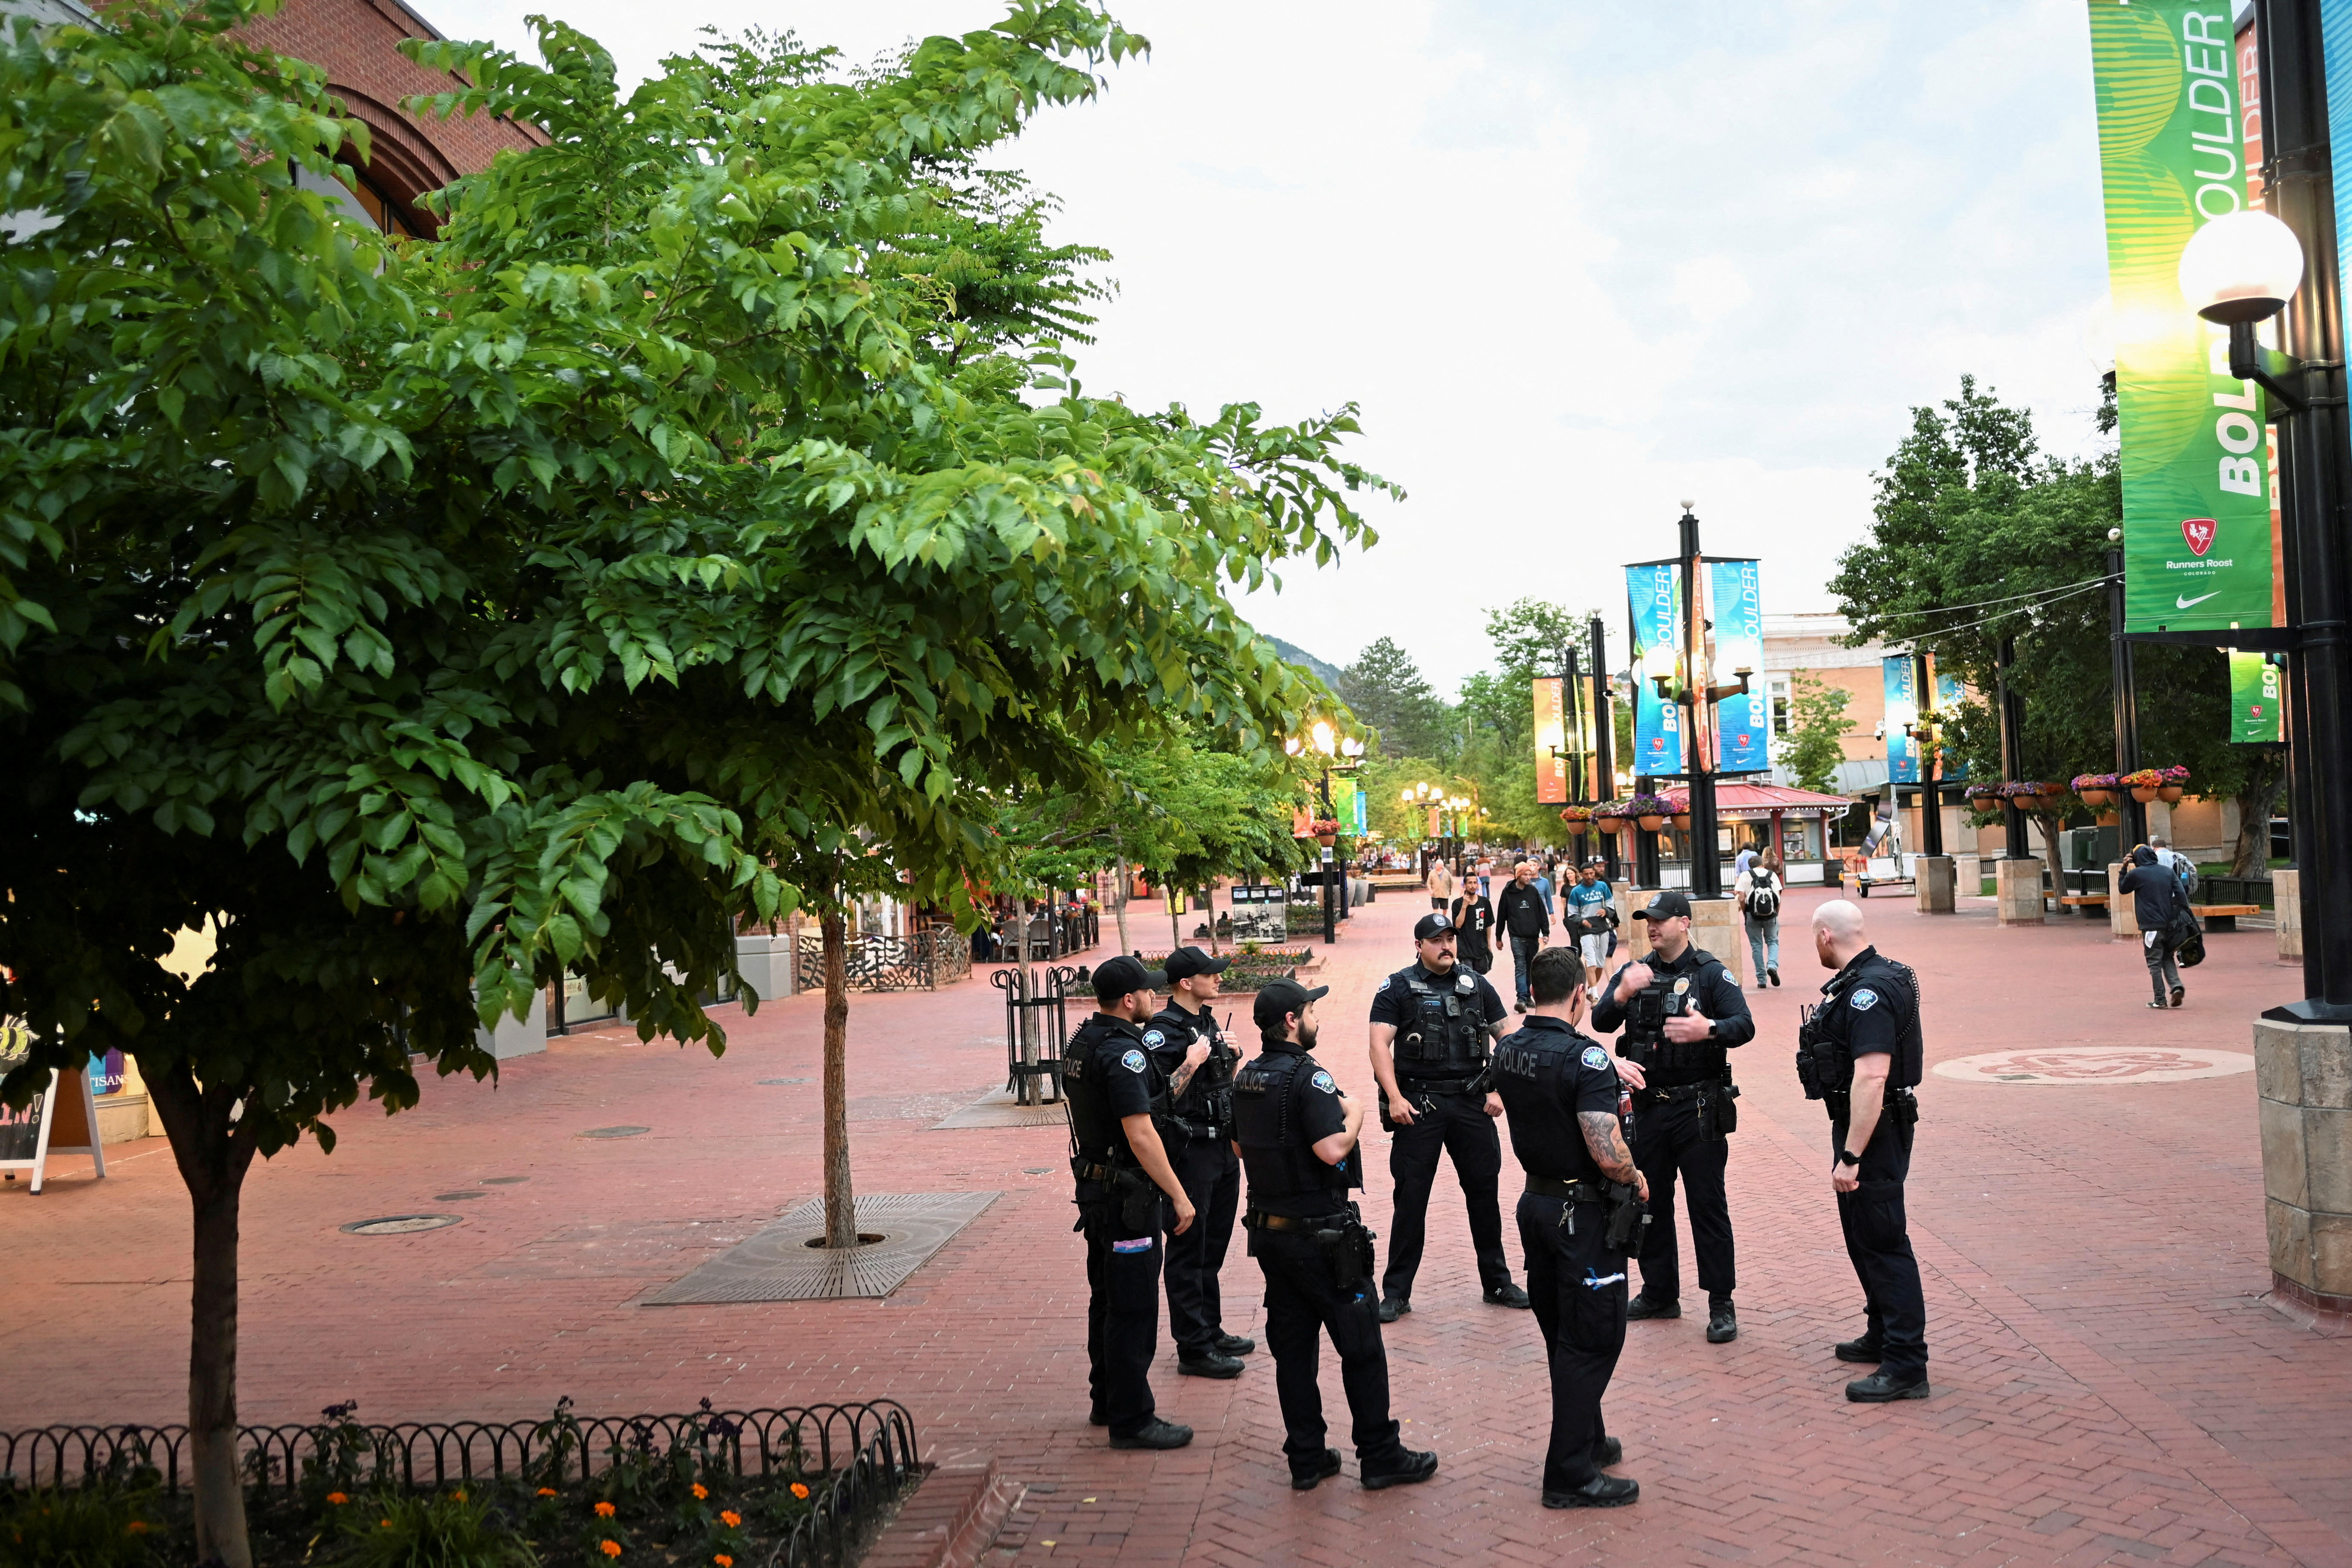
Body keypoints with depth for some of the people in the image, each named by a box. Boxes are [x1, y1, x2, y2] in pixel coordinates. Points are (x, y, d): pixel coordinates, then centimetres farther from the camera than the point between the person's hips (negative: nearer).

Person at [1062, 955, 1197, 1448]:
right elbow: (1141, 1135, -25)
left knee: (1106, 1299, 19)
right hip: (1128, 1193, -10)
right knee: (1133, 1309, -2)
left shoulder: (1080, 1044, 8)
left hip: (1095, 1184, 10)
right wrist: (1179, 1195, -19)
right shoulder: (1123, 1053, -22)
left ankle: (1107, 1401, 30)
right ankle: (1131, 1420, 5)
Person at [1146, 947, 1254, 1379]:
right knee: (1188, 1253, 0)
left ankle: (1211, 1331, 29)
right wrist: (1191, 1063, -27)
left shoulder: (1208, 1022, 12)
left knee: (1214, 1248, 18)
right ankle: (1193, 1349, 6)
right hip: (1190, 1152, -9)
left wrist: (1230, 1055, 5)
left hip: (1223, 1146, 9)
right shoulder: (1163, 1031, -16)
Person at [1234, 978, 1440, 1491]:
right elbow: (1332, 1150, -27)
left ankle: (1306, 1459, 17)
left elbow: (1239, 1145, 18)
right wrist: (1355, 1114, -10)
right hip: (1322, 1234, -8)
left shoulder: (1247, 1078, 6)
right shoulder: (1308, 1077, -19)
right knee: (1361, 1346, 4)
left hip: (1270, 1231, 8)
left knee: (1292, 1346, 11)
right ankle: (1380, 1457, 12)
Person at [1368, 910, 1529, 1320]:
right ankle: (1396, 1293, 7)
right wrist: (1395, 1098, -17)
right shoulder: (1398, 988, 0)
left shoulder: (1476, 985, 10)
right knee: (1411, 1197, 0)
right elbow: (1380, 1044, -7)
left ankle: (1497, 1282, 24)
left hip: (1471, 1102, 3)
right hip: (1418, 1103, -3)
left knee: (1483, 1190, 10)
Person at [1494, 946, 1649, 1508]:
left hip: (1536, 1203, 8)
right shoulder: (1584, 1057, -22)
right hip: (1583, 1212, -8)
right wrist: (1637, 1181, -8)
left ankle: (1588, 1440, 36)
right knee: (1592, 1340, 2)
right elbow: (1608, 1153, -27)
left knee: (1563, 1335, 20)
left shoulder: (1508, 1051, 2)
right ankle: (1570, 1474, 6)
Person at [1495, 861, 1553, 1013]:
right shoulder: (1508, 892, -1)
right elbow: (1501, 916, 4)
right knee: (1520, 968, -13)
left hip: (1533, 937, 4)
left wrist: (1546, 933, 3)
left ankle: (1528, 996, 22)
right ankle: (1522, 999, -20)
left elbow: (1542, 913, 10)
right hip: (1517, 938, -3)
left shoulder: (1533, 891, 6)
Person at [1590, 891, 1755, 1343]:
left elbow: (1745, 1026, -15)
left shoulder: (1712, 973, -4)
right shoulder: (1635, 972, 8)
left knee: (1708, 1204, -2)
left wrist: (1709, 1030, -35)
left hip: (1699, 1108, -5)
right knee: (1651, 1201, 13)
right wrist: (1622, 994, -21)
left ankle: (1722, 1304, 5)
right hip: (1648, 1106, 5)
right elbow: (1599, 1022, -2)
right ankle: (1660, 1293, 27)